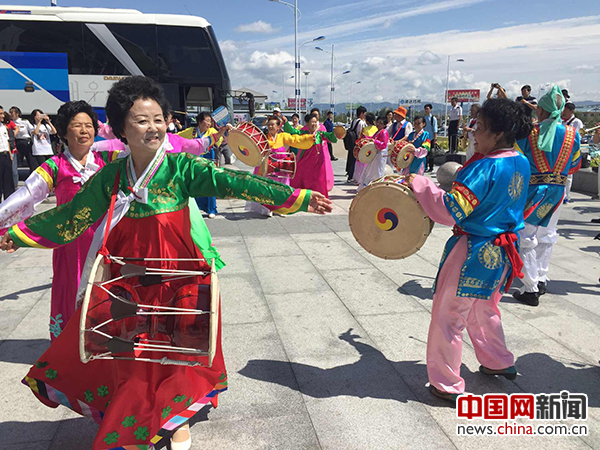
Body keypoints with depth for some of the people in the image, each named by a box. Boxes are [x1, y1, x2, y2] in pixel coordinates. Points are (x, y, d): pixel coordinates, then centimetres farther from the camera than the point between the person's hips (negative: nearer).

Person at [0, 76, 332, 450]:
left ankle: (178, 419, 39)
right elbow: (71, 215, 11)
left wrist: (299, 198, -29)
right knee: (131, 358, 13)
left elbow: (231, 182, -20)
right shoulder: (111, 177, -1)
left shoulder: (182, 167, -10)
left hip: (176, 278, -2)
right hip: (129, 280, 3)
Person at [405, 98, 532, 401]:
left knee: (448, 316, 5)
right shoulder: (521, 163, 3)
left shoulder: (485, 169, -23)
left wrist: (418, 182, -20)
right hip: (501, 252, 9)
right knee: (483, 309, 28)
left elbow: (449, 211, -27)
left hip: (473, 253, -9)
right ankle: (499, 362, 45)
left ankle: (446, 384, 16)